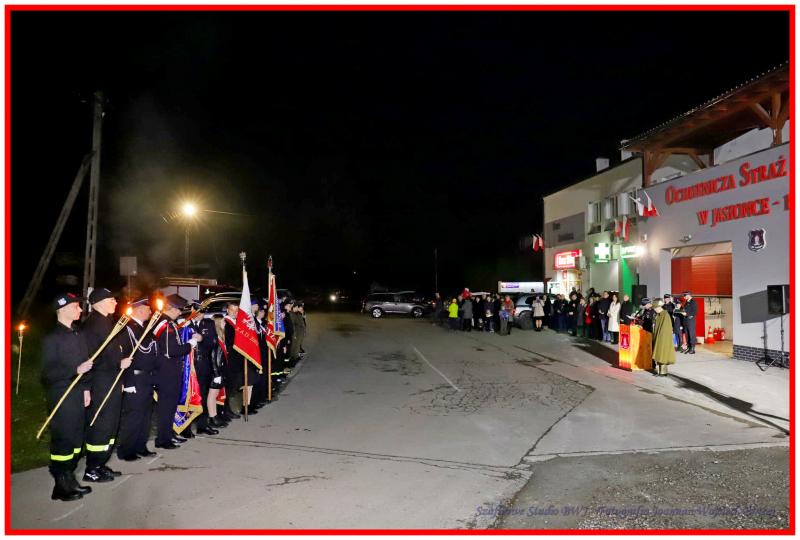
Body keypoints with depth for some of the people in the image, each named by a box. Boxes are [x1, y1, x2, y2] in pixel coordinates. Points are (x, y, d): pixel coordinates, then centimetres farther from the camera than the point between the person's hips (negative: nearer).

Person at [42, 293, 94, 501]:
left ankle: (69, 480, 25)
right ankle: (61, 487, 12)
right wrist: (75, 370, -23)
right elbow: (47, 372, -15)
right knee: (63, 441, 0)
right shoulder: (51, 338, -10)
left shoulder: (78, 335, 11)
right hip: (61, 398, -7)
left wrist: (86, 388, 10)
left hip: (78, 396, 7)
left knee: (76, 440, 13)